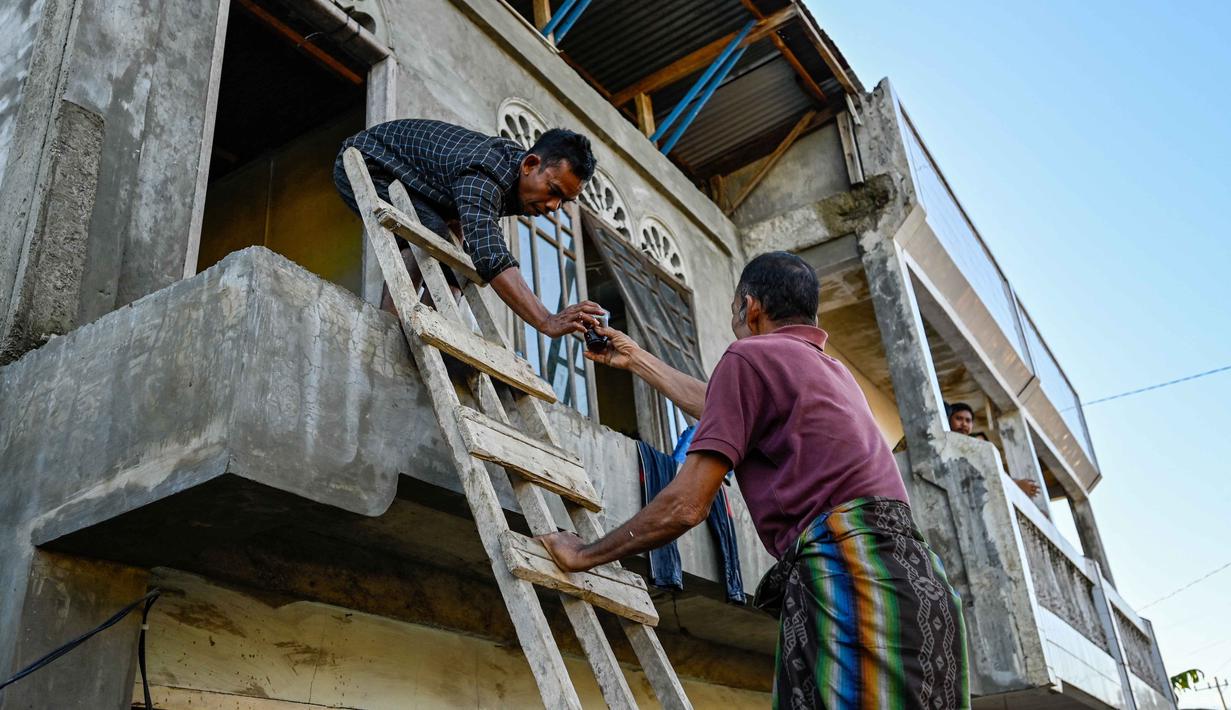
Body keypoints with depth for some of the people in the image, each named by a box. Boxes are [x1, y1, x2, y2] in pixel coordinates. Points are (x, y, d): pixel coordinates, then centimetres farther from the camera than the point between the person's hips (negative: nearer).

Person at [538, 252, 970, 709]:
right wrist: (637, 360, 54)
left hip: (847, 578, -9)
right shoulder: (832, 370, 28)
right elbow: (718, 407, 44)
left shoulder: (750, 356, 1)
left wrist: (585, 554, 10)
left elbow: (685, 506, -5)